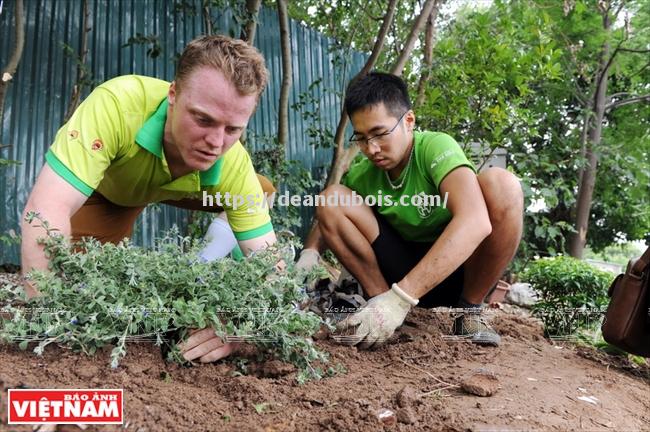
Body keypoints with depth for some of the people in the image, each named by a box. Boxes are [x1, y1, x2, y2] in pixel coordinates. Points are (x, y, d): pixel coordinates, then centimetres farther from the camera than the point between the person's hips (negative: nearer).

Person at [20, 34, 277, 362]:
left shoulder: (234, 165, -34)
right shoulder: (118, 103, -44)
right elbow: (44, 211, -48)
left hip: (172, 187, 2)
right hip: (102, 187, -1)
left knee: (263, 192, -15)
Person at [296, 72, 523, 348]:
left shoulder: (436, 147, -23)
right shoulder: (362, 173, -8)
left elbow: (476, 222, -40)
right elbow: (329, 221, 8)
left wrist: (400, 298, -46)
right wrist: (310, 253, -19)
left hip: (458, 269, -3)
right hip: (405, 267, 3)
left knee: (500, 184, -30)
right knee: (331, 199, -14)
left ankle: (469, 309, -12)